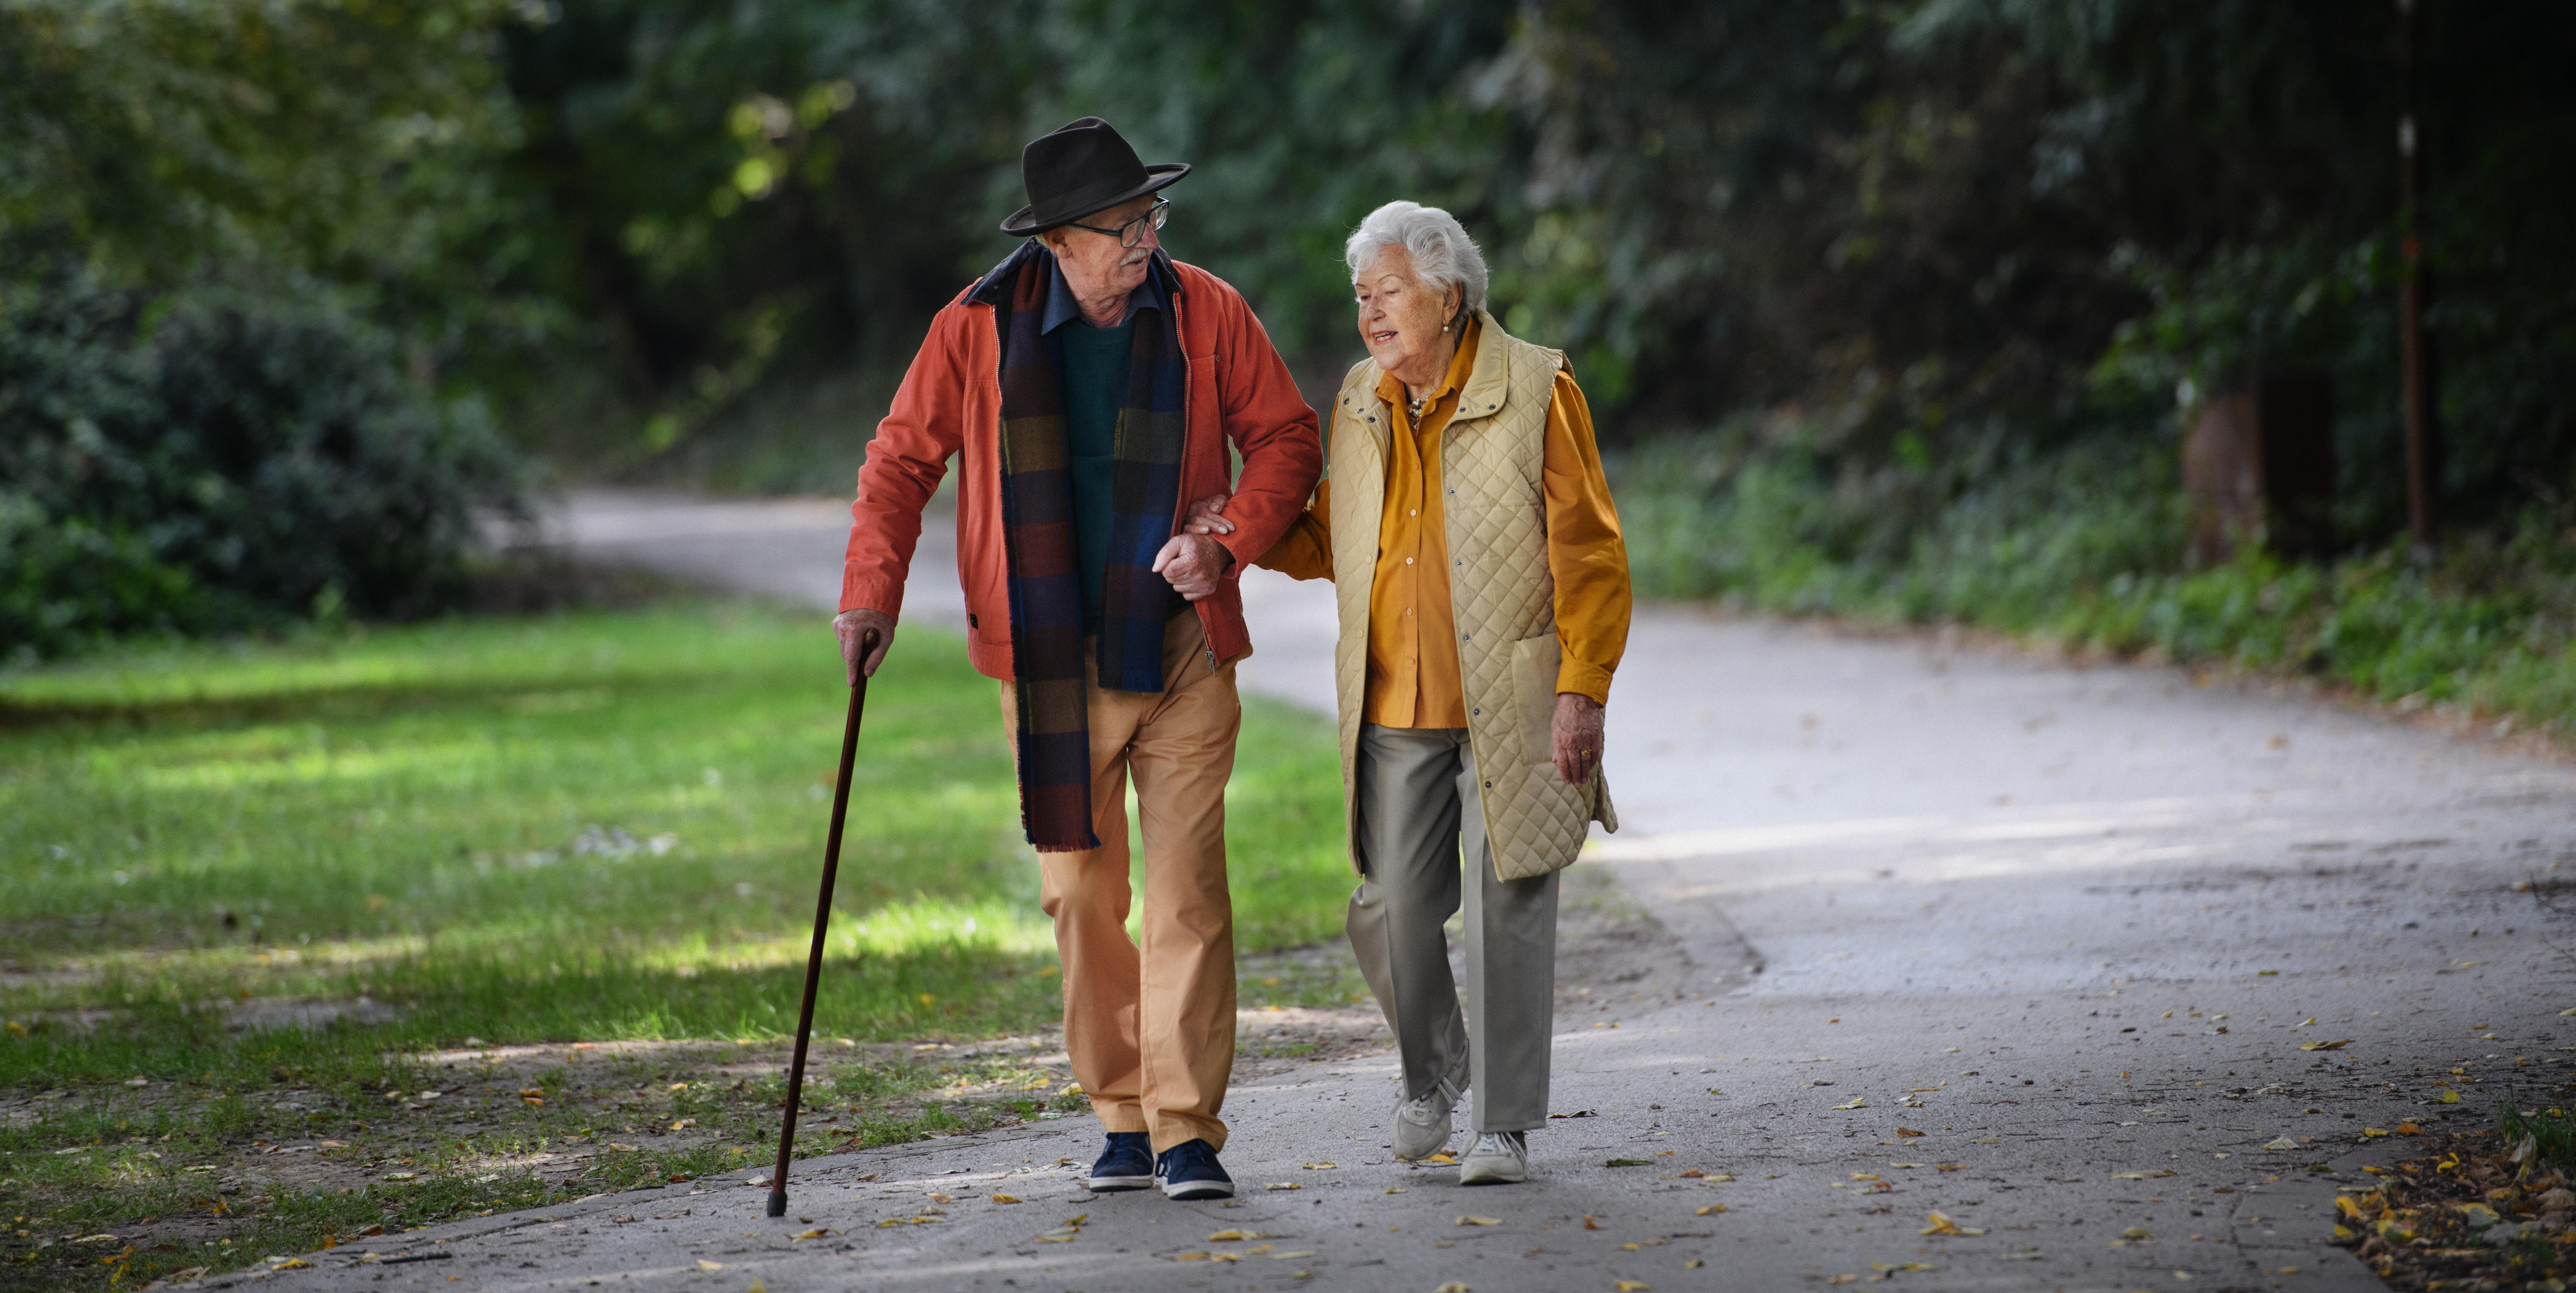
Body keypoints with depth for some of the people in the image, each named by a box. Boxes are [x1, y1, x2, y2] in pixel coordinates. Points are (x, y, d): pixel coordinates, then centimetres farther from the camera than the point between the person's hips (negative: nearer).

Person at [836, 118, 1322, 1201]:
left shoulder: (1205, 314, -2)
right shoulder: (980, 328, -3)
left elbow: (1285, 439, 5)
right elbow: (902, 458, 4)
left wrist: (1228, 547, -12)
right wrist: (872, 593, -8)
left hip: (1180, 646, 0)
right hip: (1049, 659, 0)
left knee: (1188, 888, -6)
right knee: (1078, 891, 5)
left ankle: (1187, 1129, -3)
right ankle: (1121, 1118, 16)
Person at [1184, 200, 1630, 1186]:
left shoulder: (1535, 392, -5)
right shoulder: (1360, 402, 11)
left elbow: (1590, 552, -6)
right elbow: (1333, 542, 20)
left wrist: (1583, 689, -13)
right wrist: (1250, 533, 1)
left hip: (1510, 706, -4)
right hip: (1394, 708, 4)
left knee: (1508, 911, -2)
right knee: (1393, 910, 3)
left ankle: (1506, 1125, 8)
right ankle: (1432, 1075, 30)